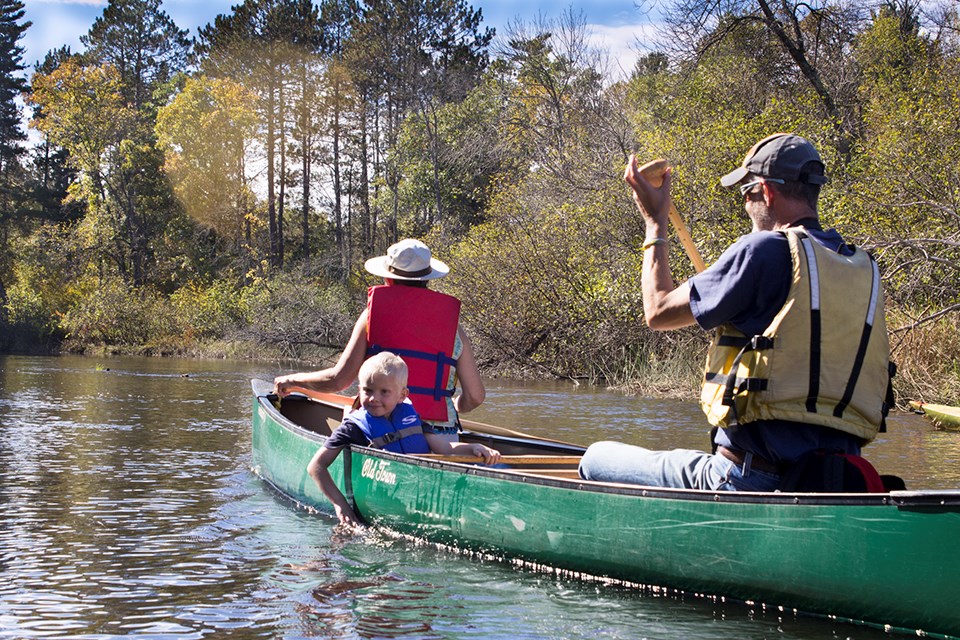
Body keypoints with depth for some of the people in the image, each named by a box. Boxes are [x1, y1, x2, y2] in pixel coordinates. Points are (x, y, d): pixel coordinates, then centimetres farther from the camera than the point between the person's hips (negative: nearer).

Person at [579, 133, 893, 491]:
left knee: (597, 460, 10)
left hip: (750, 478, -8)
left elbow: (659, 312, -2)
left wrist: (654, 222, 12)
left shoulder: (766, 250, -12)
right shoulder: (866, 270, 9)